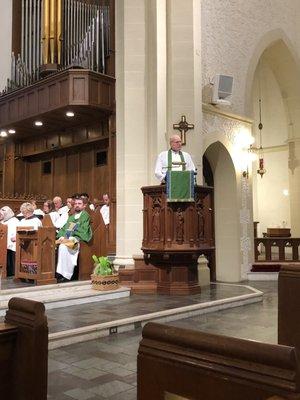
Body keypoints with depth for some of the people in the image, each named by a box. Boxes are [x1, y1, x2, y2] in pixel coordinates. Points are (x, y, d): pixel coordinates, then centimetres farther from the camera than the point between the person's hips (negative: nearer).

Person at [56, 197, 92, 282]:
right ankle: (58, 272, -24)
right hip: (67, 238, 6)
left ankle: (66, 275, -28)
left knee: (63, 246, -33)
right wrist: (62, 236, -4)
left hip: (77, 239, -6)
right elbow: (64, 228, 18)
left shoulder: (85, 215, 5)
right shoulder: (71, 217, 28)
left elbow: (83, 231, -8)